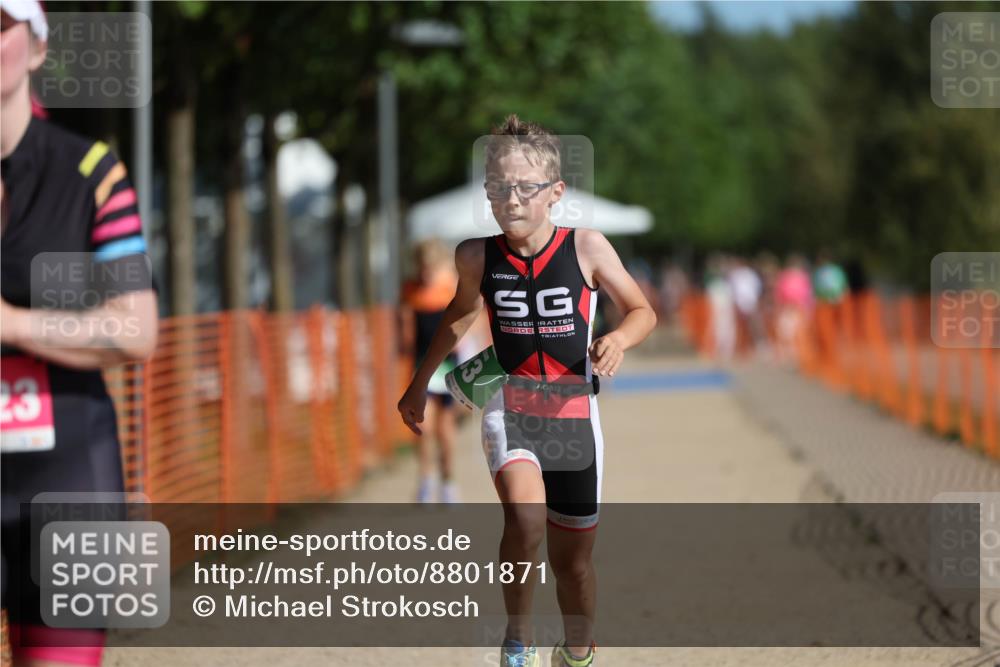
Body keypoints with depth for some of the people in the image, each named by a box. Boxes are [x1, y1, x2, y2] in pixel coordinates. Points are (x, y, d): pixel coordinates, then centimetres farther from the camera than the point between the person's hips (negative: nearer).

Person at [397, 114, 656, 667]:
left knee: (572, 559, 11)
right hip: (509, 407, 0)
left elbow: (642, 311, 4)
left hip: (573, 413, 1)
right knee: (525, 519, -29)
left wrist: (619, 339, -19)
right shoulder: (477, 256, -4)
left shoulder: (586, 247, -9)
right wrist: (420, 384, 25)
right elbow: (461, 313, 18)